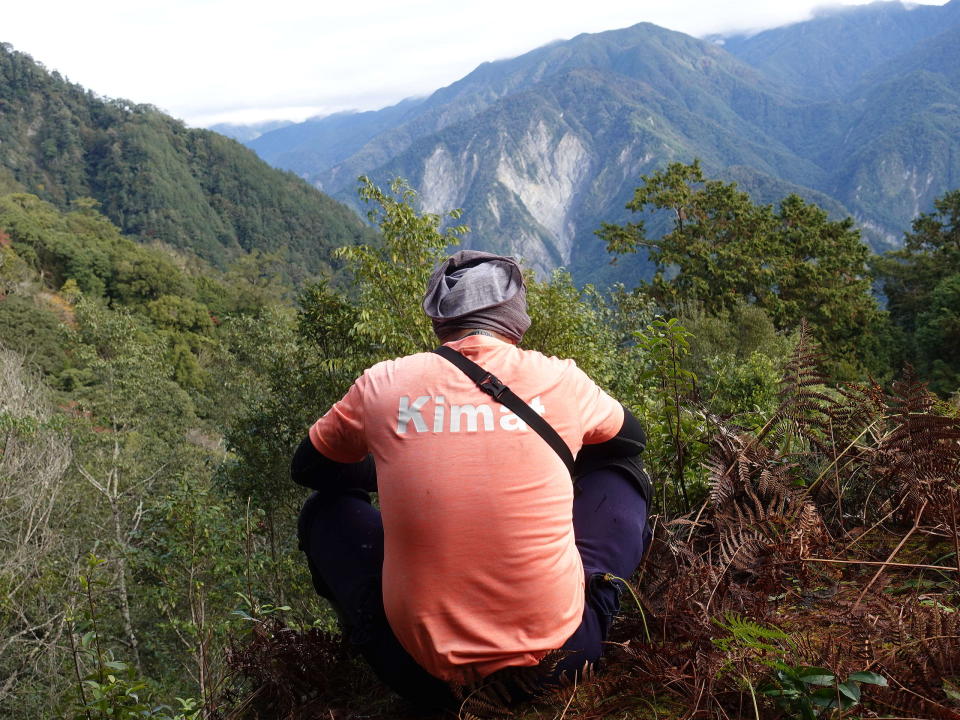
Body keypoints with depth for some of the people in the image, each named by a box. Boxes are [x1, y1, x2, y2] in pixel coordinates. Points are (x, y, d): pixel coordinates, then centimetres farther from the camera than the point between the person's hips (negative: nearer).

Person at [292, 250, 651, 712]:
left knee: (325, 506, 22)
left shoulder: (384, 384, -2)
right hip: (556, 660, 0)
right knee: (621, 474, 21)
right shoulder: (559, 379, -3)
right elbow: (632, 438, 20)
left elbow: (307, 469, 17)